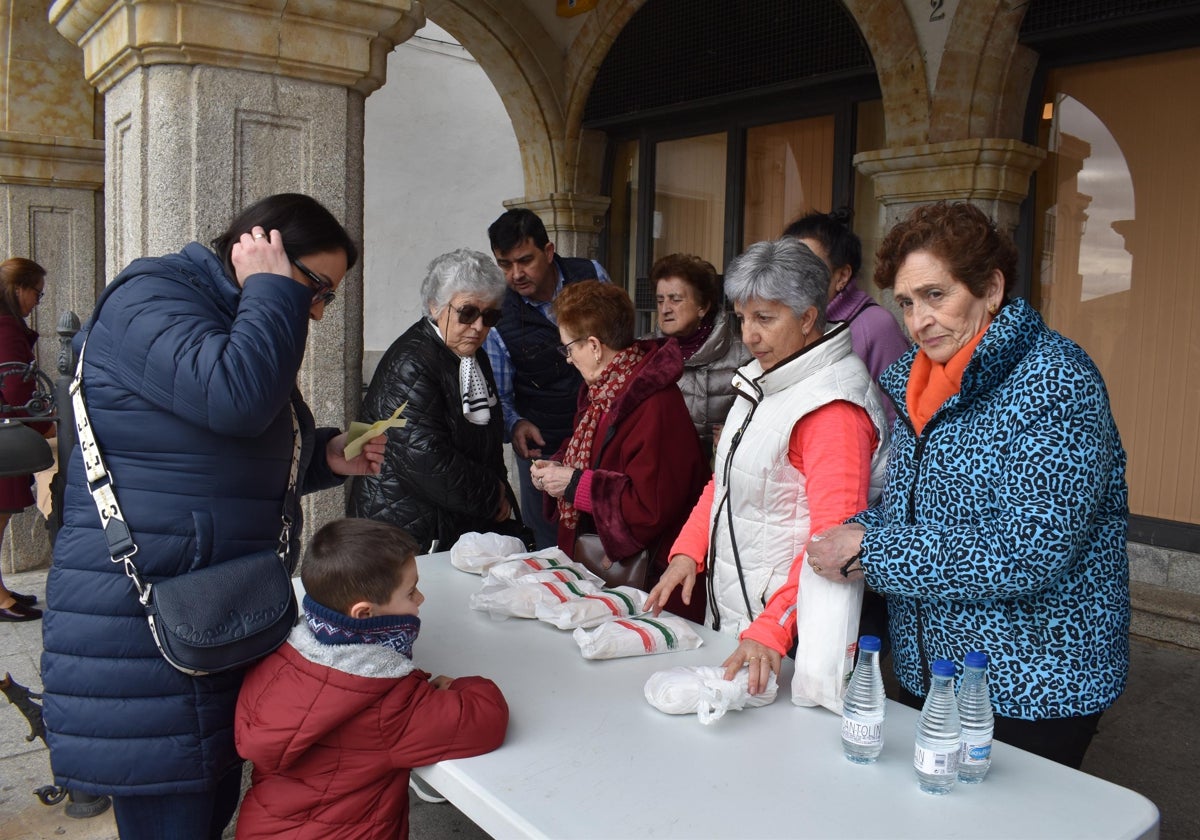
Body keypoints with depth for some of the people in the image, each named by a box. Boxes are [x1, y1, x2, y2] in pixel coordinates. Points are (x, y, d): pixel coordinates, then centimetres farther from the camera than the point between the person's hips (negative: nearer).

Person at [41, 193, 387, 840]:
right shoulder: (150, 297, -12)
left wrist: (327, 457, 6)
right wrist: (273, 293, -16)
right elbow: (236, 399, -31)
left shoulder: (239, 323, 18)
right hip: (142, 634, -9)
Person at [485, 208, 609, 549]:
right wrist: (516, 424, -28)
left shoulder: (592, 276, -8)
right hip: (542, 445, -2)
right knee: (548, 550, 5)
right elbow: (498, 395, -7)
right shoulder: (498, 316, -13)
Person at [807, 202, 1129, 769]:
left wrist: (872, 553, -24)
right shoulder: (918, 383, 5)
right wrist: (857, 532, -8)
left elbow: (1032, 550, -27)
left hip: (1033, 686, -7)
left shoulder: (1055, 382, -18)